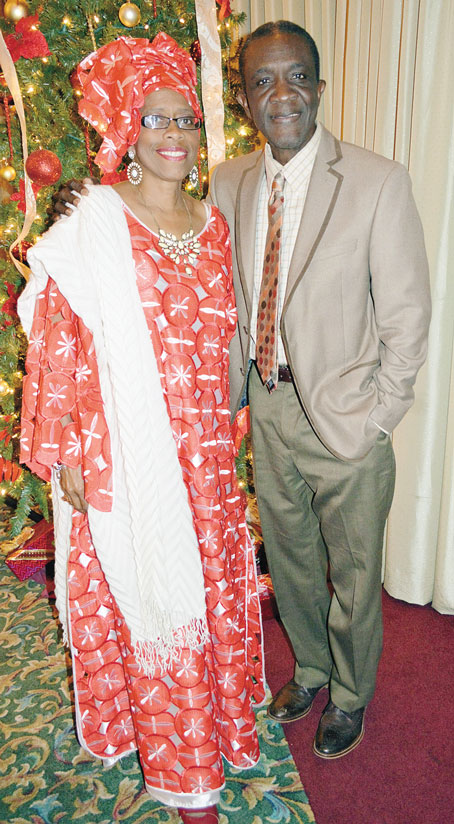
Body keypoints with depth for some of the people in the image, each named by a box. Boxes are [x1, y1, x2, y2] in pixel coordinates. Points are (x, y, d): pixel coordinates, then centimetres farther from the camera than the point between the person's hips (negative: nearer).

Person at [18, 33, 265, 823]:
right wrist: (65, 455, -8)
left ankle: (212, 712, 47)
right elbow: (58, 345, -8)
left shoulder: (213, 224, 7)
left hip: (205, 450, 5)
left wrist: (222, 430, 13)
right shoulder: (92, 228, -9)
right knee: (147, 596, 9)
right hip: (128, 454, -4)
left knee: (212, 579, 18)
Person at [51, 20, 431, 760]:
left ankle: (351, 695, 44)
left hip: (343, 415, -4)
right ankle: (311, 668, 52)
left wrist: (377, 418, -12)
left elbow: (406, 316, -10)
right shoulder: (228, 182, 2)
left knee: (352, 574, 15)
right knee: (290, 558, 23)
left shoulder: (378, 182, -13)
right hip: (268, 405, 5)